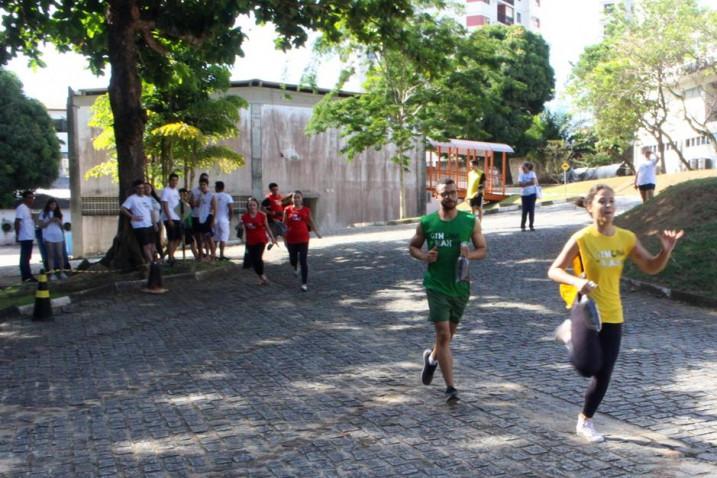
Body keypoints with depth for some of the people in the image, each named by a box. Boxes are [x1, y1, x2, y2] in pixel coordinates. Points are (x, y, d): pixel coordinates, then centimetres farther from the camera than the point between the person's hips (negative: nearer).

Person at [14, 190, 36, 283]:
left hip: (29, 237, 10)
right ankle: (26, 276, -7)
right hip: (25, 237, -10)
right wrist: (17, 235, -22)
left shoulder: (27, 208, 17)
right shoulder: (21, 208, -12)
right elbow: (17, 222, -18)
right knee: (25, 257, -7)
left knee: (27, 257, 12)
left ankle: (27, 275, 17)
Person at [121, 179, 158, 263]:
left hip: (149, 225, 7)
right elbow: (122, 209, -9)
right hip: (140, 226, -7)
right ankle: (151, 262, -9)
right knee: (146, 245, -9)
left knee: (152, 245, 6)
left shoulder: (147, 198, 17)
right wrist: (132, 216, -14)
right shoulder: (132, 199, -3)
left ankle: (151, 261, 14)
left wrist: (154, 223, 12)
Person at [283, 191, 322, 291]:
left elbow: (311, 222, 10)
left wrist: (317, 233, 4)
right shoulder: (287, 210, 0)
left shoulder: (306, 210, 1)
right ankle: (295, 268, 52)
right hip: (291, 239, 1)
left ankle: (304, 283, -1)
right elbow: (284, 224, 4)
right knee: (293, 258, 14)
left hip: (303, 239, -1)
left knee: (303, 261, -5)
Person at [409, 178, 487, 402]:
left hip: (460, 286, 3)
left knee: (449, 333, 18)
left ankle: (432, 357, 49)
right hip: (436, 285, -2)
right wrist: (424, 256, -12)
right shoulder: (426, 223, -3)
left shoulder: (470, 222, -2)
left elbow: (483, 249, 5)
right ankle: (450, 387, -3)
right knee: (443, 335, -9)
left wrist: (470, 255, -17)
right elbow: (412, 247, 9)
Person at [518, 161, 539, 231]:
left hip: (532, 194, 0)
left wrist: (524, 184, -10)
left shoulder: (532, 173, 1)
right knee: (524, 211, -4)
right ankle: (522, 226, 2)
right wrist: (528, 183, -14)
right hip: (524, 194, 0)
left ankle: (531, 226, 6)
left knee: (532, 210, -1)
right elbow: (520, 184, -10)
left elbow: (533, 182, -13)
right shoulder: (521, 174, 2)